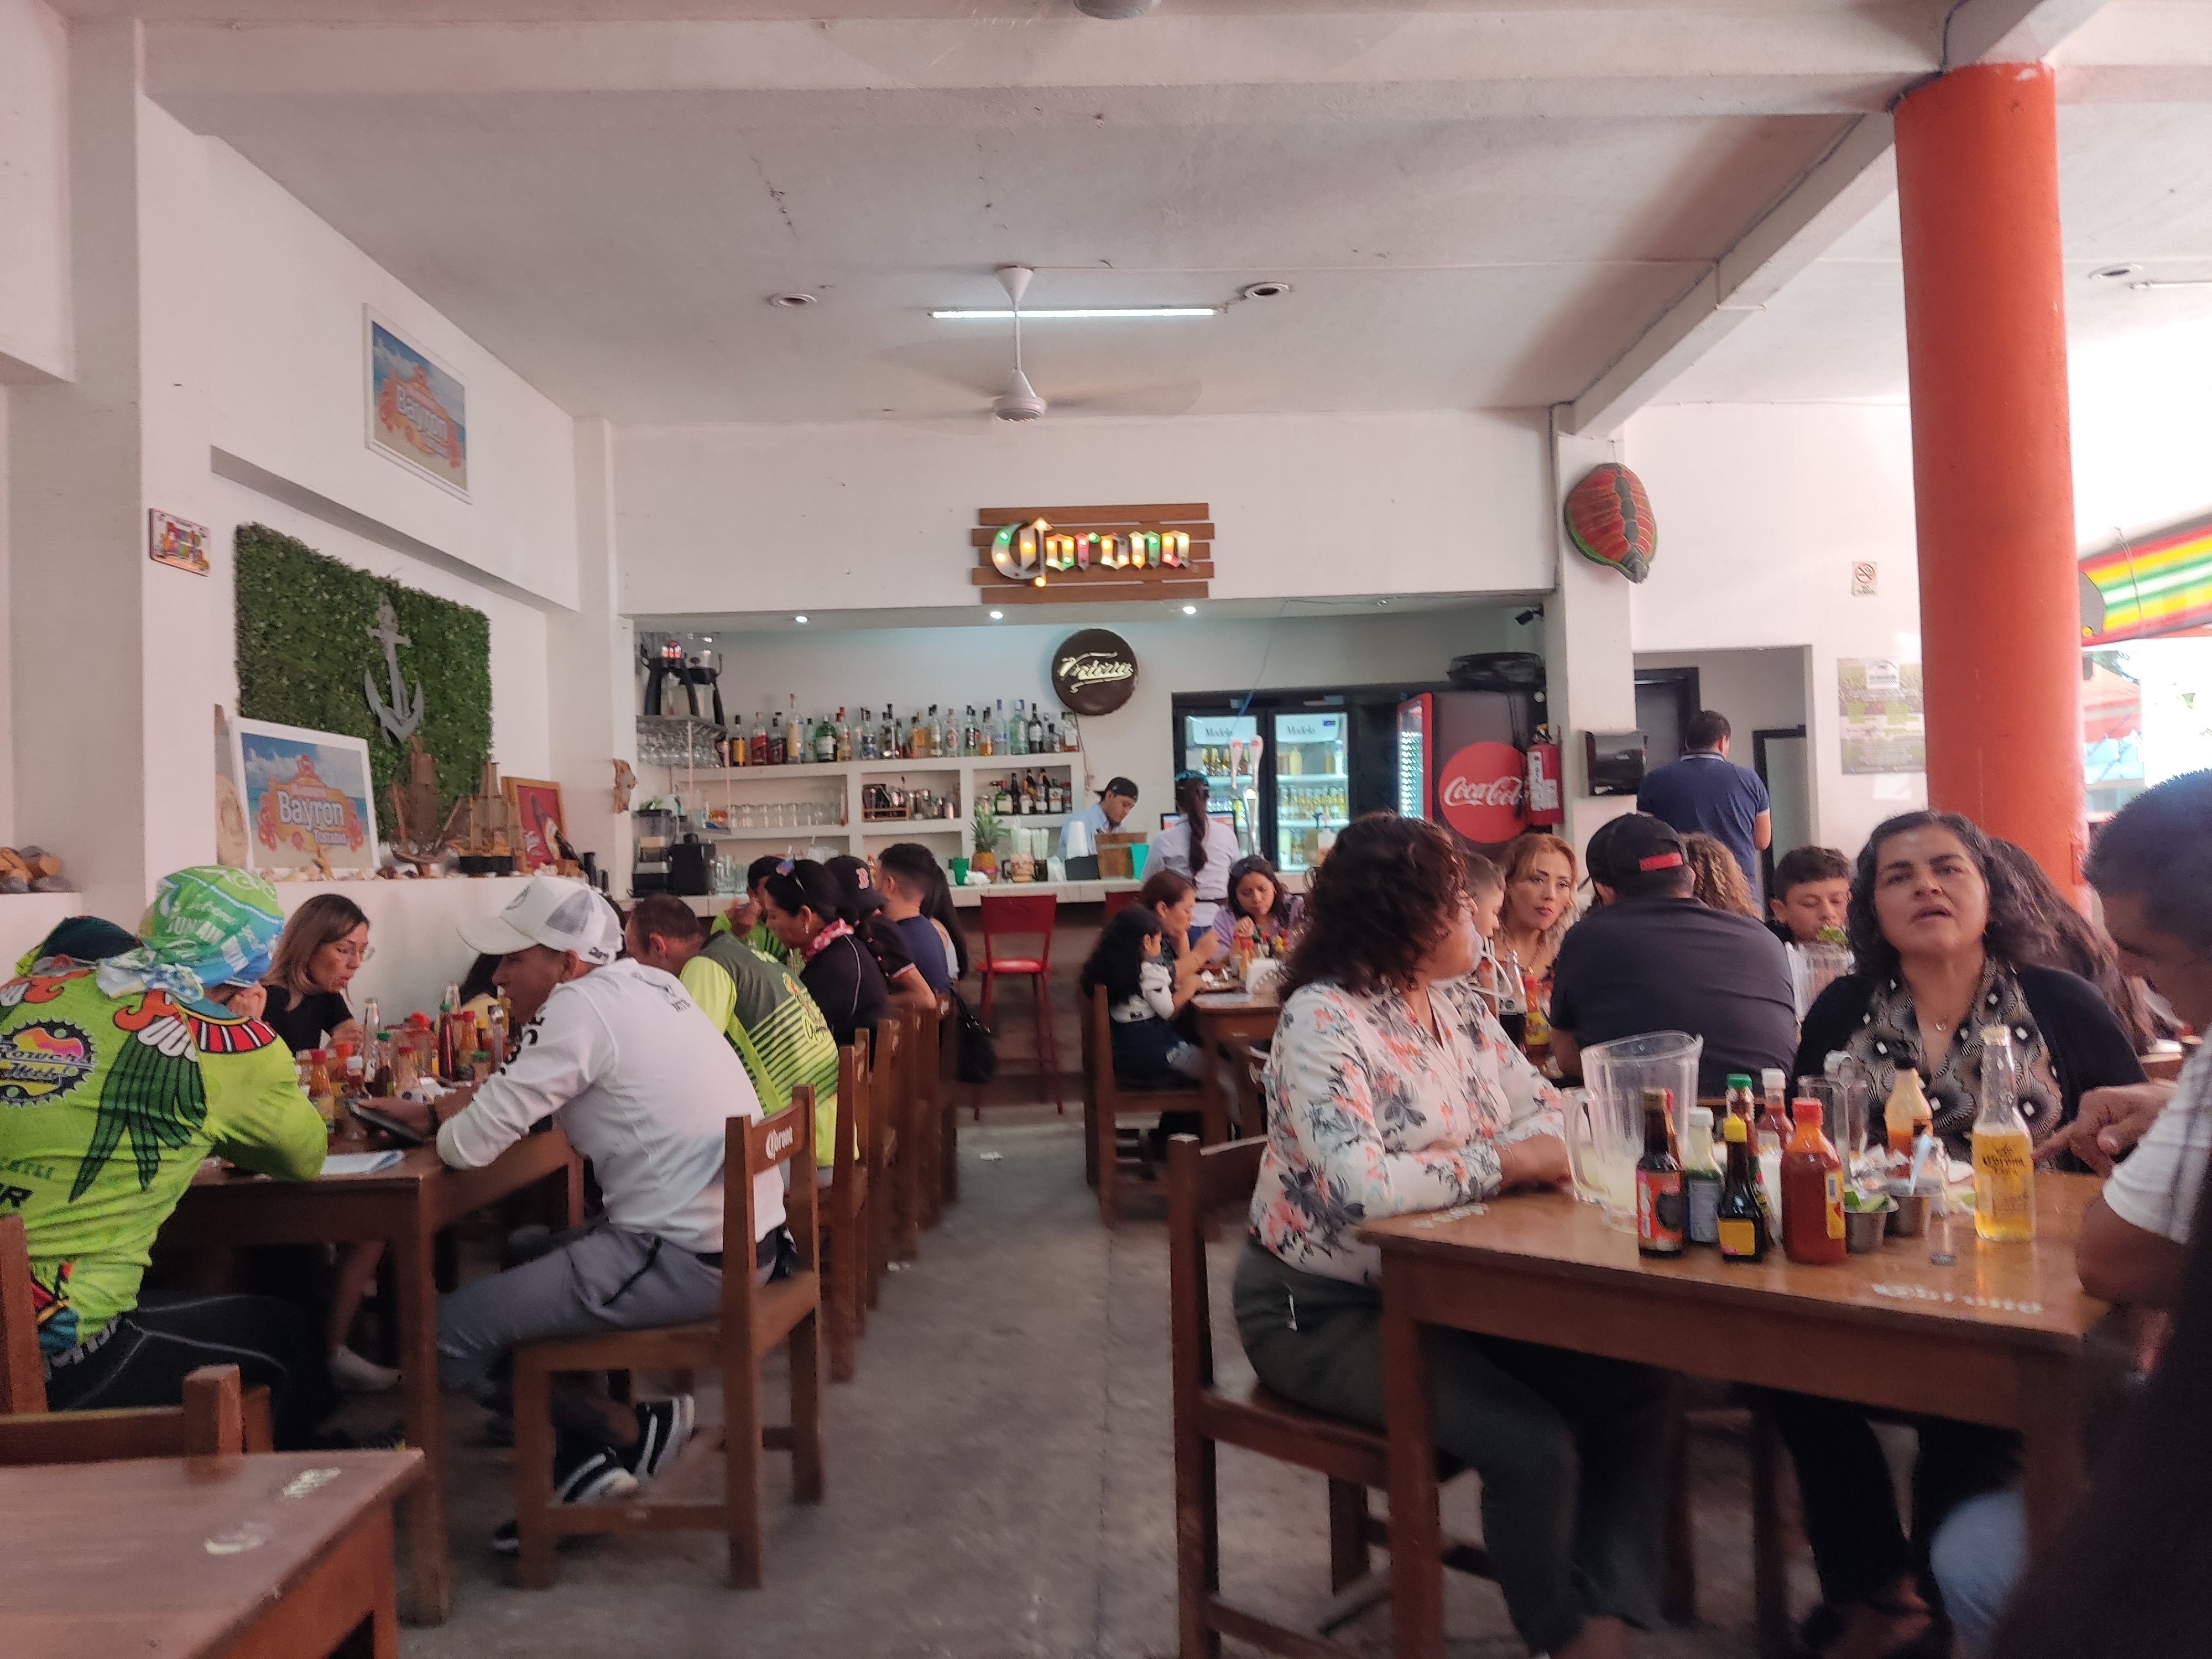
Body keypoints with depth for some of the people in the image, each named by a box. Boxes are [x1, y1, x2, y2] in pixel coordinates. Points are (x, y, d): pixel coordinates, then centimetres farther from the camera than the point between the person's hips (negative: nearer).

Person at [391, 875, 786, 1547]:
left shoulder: (583, 1006, -15)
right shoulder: (643, 983, 12)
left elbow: (471, 1144, -15)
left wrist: (442, 1126, 7)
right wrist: (429, 1110, 11)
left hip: (687, 1258, -10)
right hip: (737, 1233, 10)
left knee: (449, 1327, -5)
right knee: (527, 1259, 26)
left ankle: (630, 1432, 11)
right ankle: (585, 1452, 22)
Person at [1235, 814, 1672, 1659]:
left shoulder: (1457, 1004, 4)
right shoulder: (1322, 1021, -22)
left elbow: (1546, 1114, 6)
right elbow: (1361, 1188, -34)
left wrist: (1553, 1144, -18)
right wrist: (1505, 1162, -23)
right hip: (1324, 1310, -8)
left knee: (1630, 1385, -5)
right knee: (1532, 1443, -20)